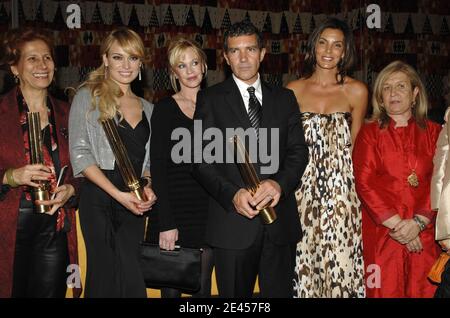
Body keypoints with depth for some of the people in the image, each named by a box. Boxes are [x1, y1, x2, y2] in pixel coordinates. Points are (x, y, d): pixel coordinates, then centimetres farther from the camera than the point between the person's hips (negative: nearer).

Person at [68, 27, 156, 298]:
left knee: (107, 278, 4)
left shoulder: (147, 108, 17)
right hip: (99, 199, -4)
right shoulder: (88, 97, 2)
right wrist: (119, 194, -14)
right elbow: (80, 153, -6)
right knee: (130, 280, -13)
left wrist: (148, 187, -2)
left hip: (134, 204, 5)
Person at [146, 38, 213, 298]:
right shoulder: (165, 109, -2)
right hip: (174, 211, -3)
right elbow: (157, 168, -8)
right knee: (171, 288, 5)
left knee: (202, 288, 9)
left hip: (207, 213, 3)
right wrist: (165, 223, -15)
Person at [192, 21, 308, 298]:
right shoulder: (210, 99, 3)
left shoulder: (284, 98, 12)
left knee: (280, 292, 10)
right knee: (235, 297, 10)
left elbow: (298, 150, 4)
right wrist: (232, 194, -19)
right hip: (233, 220, -2)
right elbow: (202, 158, -3)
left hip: (281, 220, 2)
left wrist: (280, 183, -16)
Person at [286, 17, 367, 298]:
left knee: (339, 258, 0)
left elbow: (354, 143, 11)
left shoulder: (356, 91, 1)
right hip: (303, 188, 1)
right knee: (304, 255, 5)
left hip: (340, 188, -1)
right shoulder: (294, 90, 4)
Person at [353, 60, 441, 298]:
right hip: (382, 232, -1)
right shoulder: (370, 133, 7)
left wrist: (418, 222, -11)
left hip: (424, 233, 1)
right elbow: (365, 183, -2)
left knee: (424, 290, 1)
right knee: (386, 290, -2)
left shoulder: (434, 133, 10)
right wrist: (397, 223, -10)